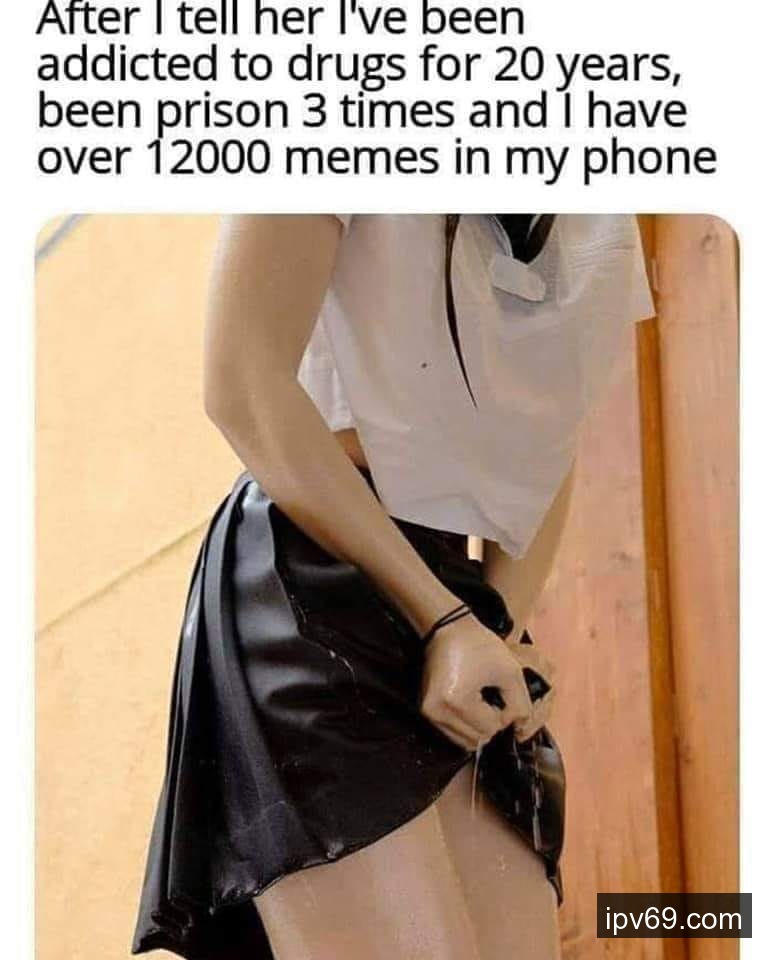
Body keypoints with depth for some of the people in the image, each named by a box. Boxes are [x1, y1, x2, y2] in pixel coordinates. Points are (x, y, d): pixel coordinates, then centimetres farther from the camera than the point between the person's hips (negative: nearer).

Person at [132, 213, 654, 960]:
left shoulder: (604, 227, 17)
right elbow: (242, 383, -13)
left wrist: (504, 628, -1)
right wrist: (444, 619, -15)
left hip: (472, 597, 7)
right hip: (314, 578, -7)